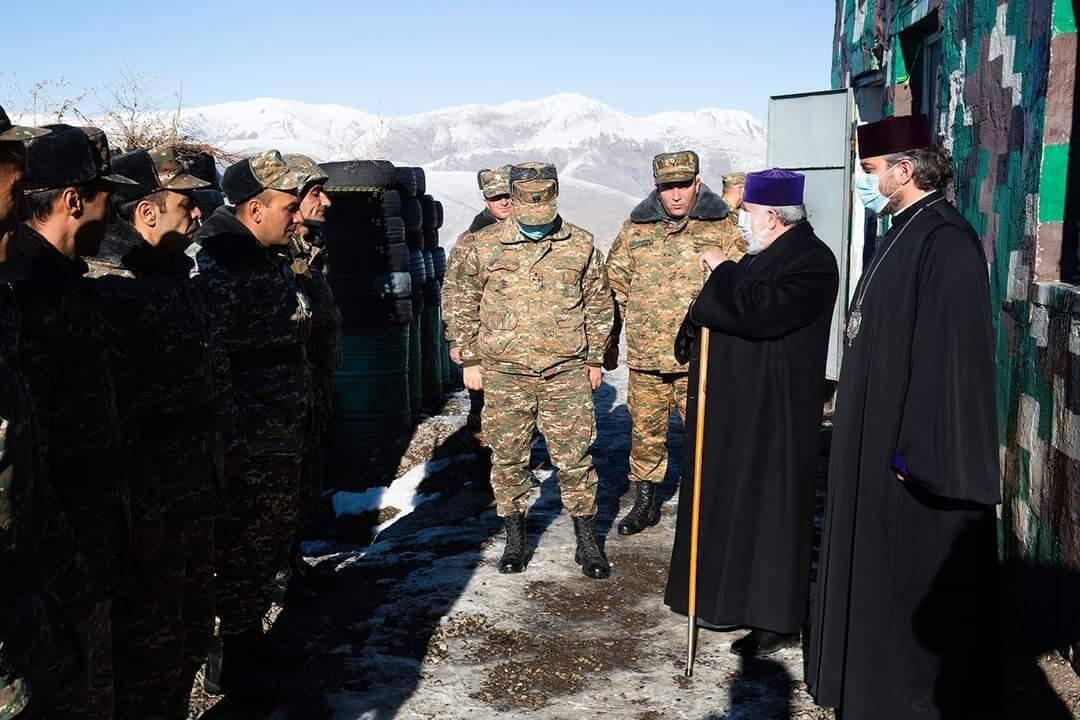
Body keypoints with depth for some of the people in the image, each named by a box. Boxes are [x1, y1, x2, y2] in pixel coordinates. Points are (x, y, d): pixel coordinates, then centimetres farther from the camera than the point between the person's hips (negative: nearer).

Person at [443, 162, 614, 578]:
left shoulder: (581, 245, 3)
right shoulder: (484, 245, 0)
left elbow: (599, 305, 12)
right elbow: (462, 303, 7)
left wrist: (595, 359, 10)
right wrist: (470, 360, 4)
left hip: (566, 373, 0)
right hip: (504, 375, 1)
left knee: (575, 459, 3)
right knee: (508, 460, 9)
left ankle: (587, 542, 18)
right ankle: (514, 539, 25)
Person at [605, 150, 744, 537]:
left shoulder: (722, 229, 2)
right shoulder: (634, 230, 9)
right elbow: (614, 287, 15)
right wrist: (609, 343, 15)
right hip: (645, 358, 3)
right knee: (645, 433, 12)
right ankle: (644, 501, 29)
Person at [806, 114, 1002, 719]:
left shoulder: (946, 240, -20)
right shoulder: (907, 232, 10)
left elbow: (952, 352, -24)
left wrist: (918, 452, -23)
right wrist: (882, 441, 18)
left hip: (917, 451, -10)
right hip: (881, 439, 10)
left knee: (919, 587, 5)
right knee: (881, 571, 20)